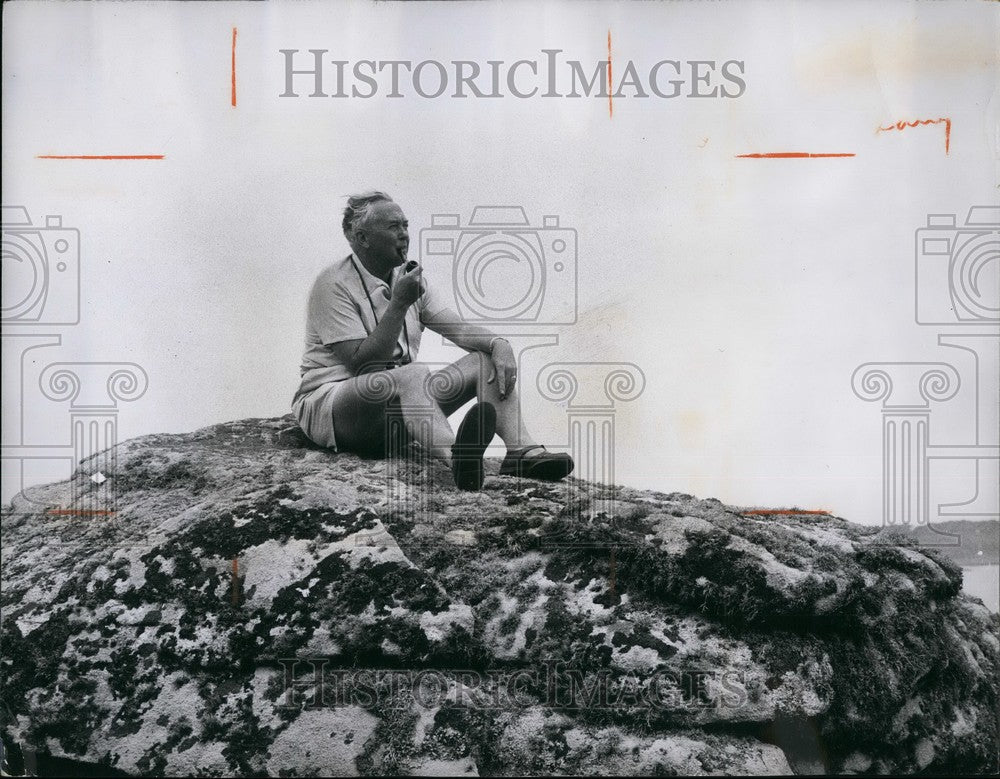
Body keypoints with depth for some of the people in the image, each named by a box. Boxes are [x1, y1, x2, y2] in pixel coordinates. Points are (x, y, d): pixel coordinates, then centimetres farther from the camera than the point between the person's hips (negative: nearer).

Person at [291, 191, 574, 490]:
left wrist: (498, 344, -16)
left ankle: (522, 450, -30)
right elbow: (362, 362, -20)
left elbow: (457, 328, 5)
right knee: (413, 374, -38)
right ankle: (456, 456, -68)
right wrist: (399, 304, -22)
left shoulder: (407, 279, 12)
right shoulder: (333, 284, -11)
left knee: (488, 361, -8)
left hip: (400, 401, 8)